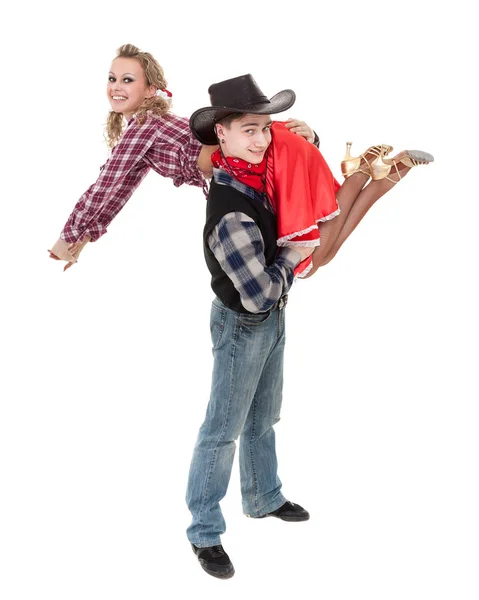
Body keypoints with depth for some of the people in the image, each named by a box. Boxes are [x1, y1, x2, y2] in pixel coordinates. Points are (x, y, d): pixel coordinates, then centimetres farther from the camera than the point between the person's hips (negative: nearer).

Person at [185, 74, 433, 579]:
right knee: (223, 430, 4)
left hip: (272, 319, 9)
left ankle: (264, 498, 45)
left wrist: (360, 175, -3)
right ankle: (204, 532, 19)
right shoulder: (231, 214, -33)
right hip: (243, 325, -8)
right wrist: (293, 254, -16)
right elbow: (260, 294, -29)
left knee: (262, 419, 25)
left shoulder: (263, 174, -7)